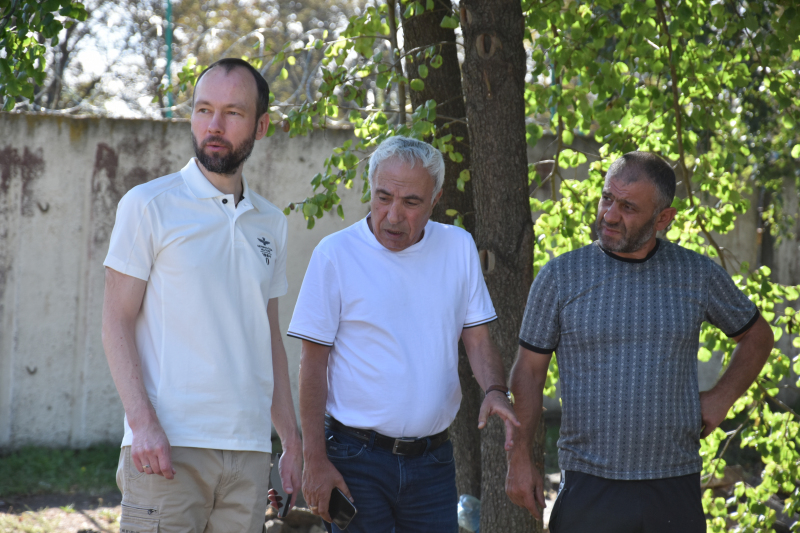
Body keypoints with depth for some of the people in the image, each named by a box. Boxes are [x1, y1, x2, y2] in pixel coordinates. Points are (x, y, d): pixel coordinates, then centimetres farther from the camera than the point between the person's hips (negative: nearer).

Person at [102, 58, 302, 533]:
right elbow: (117, 322, -3)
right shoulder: (148, 206, 1)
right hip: (167, 443, -4)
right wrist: (142, 422, -15)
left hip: (249, 449, 4)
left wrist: (292, 442, 16)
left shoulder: (271, 223, 15)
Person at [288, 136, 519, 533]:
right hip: (356, 460, -3)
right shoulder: (335, 254, -5)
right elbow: (313, 363, -4)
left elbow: (477, 338, 11)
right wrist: (315, 461, -9)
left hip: (432, 457, 3)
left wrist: (494, 391, -11)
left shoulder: (458, 248, 6)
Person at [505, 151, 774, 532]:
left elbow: (757, 335, 20)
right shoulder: (560, 277, 0)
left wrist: (721, 398, 6)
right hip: (589, 487, -1)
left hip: (675, 487, 1)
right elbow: (528, 372, 4)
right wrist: (518, 460, -3)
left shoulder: (697, 274, 4)